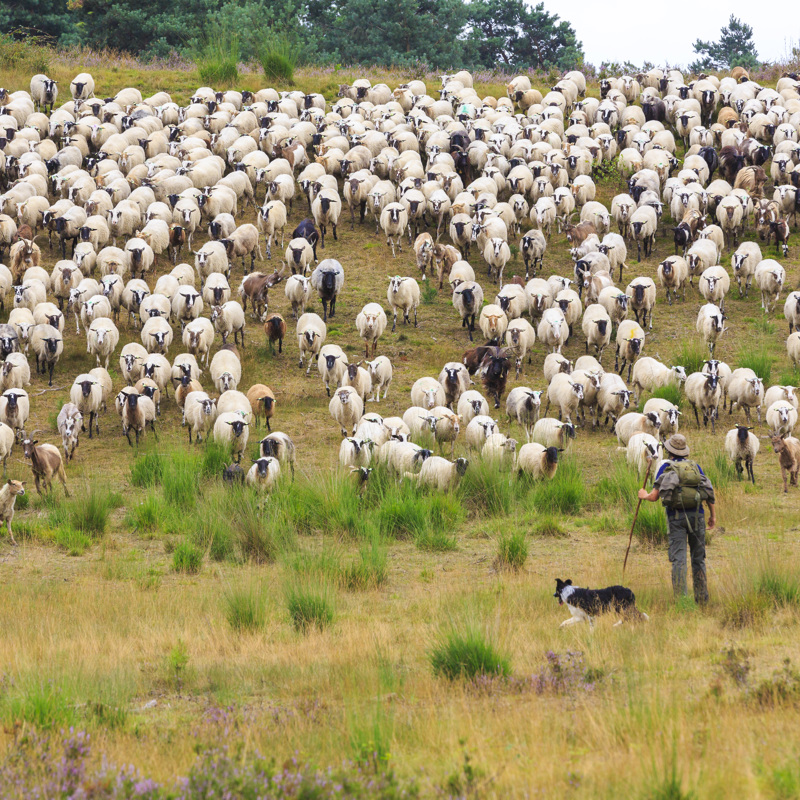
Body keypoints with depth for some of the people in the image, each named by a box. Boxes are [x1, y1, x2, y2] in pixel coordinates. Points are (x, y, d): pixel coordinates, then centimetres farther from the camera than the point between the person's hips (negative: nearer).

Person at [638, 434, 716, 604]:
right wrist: (713, 515, 18)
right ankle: (702, 598, 13)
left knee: (678, 558, -6)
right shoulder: (695, 466, 12)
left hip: (676, 517, -2)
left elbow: (654, 497, 1)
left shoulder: (666, 468, 5)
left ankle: (680, 597, -18)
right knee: (698, 559, 12)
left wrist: (644, 496, 23)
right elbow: (709, 492, 8)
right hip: (697, 515, 2)